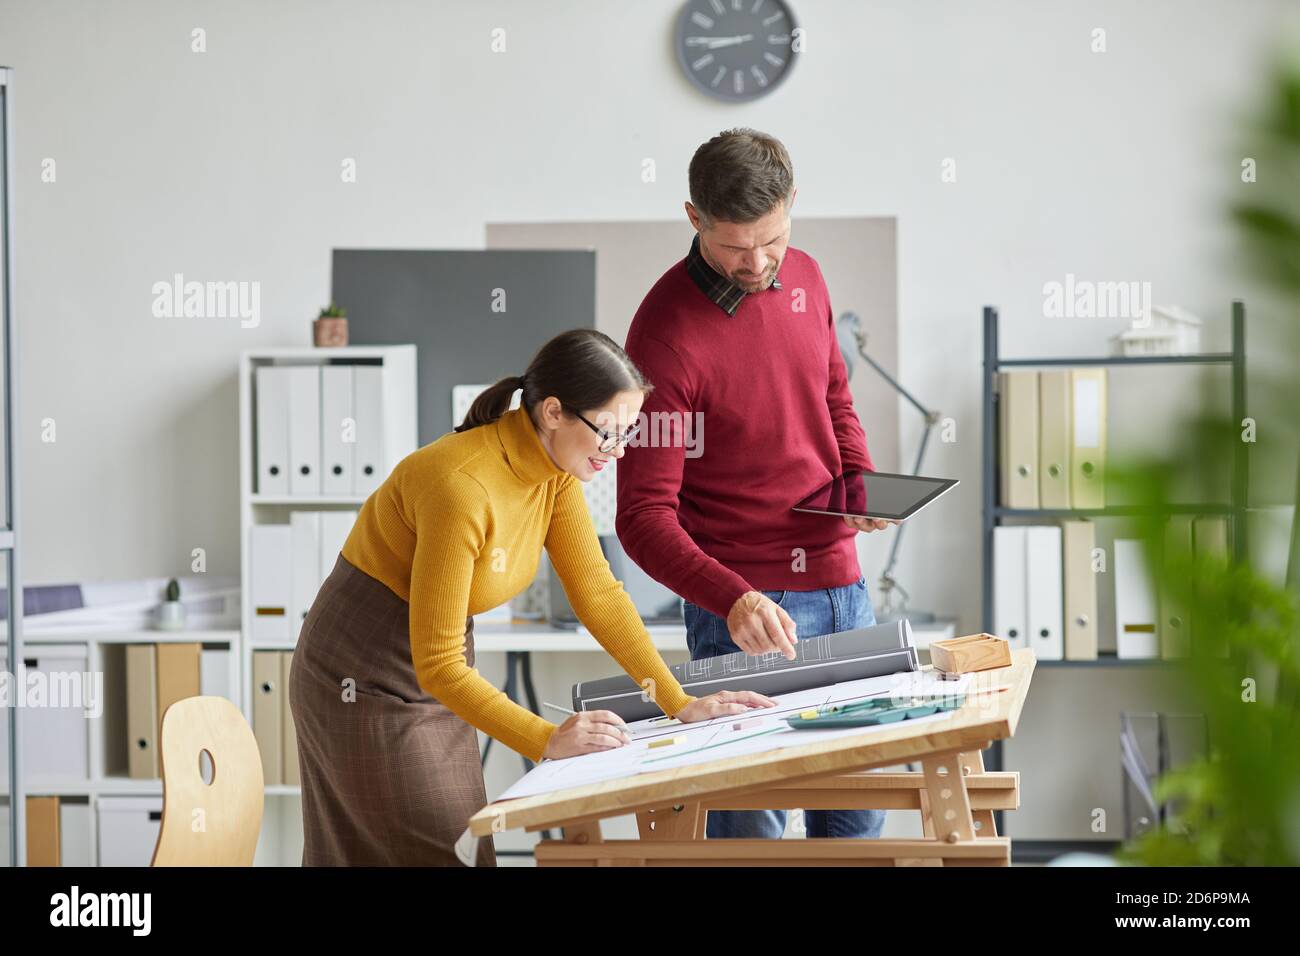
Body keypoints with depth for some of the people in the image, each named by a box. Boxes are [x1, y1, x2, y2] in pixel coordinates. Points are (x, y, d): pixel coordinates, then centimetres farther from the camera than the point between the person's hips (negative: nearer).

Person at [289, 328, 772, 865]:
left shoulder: (555, 466, -6)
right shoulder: (463, 486, -31)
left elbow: (598, 592, -1)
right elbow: (437, 664, -28)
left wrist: (681, 704, -7)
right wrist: (547, 741, -33)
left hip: (437, 675, 9)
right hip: (364, 682, -9)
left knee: (465, 845, 14)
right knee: (447, 855, -5)